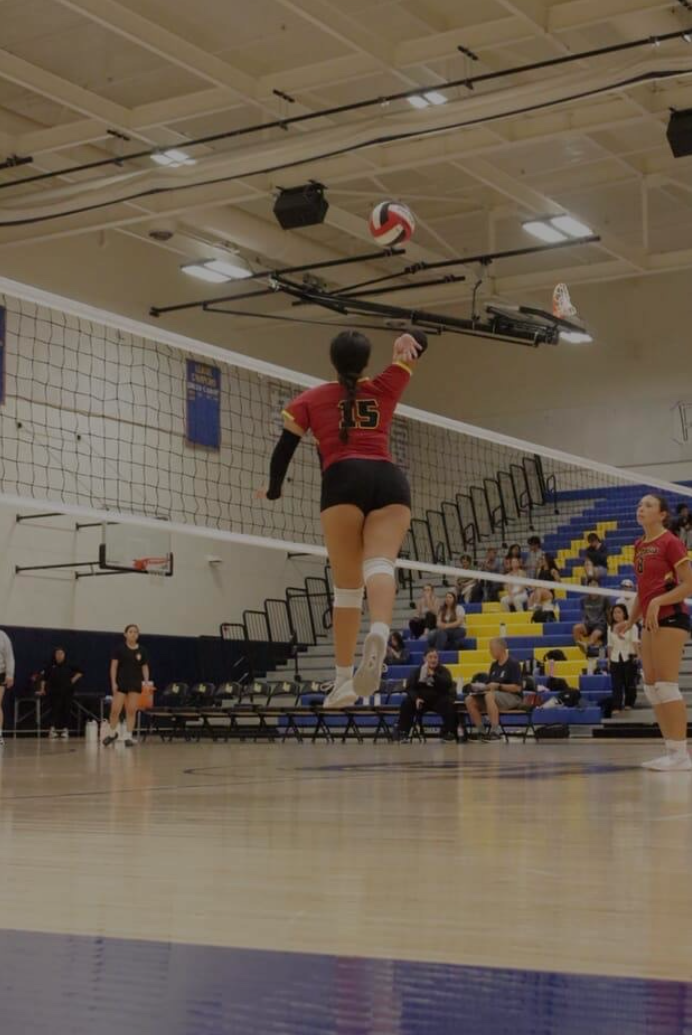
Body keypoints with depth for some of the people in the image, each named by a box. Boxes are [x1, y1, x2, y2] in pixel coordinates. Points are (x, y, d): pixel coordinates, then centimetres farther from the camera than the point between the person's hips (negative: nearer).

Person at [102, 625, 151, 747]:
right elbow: (114, 666, -2)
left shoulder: (142, 650, 4)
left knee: (131, 711, -1)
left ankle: (128, 737, 4)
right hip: (121, 682, -2)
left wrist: (146, 682, -5)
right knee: (115, 710, -5)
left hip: (135, 684, 2)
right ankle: (112, 734, 17)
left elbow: (145, 668, 8)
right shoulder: (119, 648, -3)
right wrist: (113, 682, -9)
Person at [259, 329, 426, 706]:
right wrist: (405, 342, 9)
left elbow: (285, 447, 17)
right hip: (390, 479, 1)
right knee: (380, 565, -18)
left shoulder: (312, 399, 21)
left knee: (348, 584, 2)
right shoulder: (383, 389, 25)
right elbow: (418, 340, 31)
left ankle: (343, 679, -3)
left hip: (344, 480, -1)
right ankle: (379, 633, -49)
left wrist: (273, 490, 31)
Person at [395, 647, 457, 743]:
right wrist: (416, 698, -23)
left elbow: (448, 685, -19)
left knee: (449, 704, -32)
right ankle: (402, 733, -20)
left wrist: (434, 675, -31)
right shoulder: (417, 671, 6)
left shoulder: (444, 671, 1)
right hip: (421, 700, 1)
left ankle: (447, 733, -23)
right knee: (406, 703, -24)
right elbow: (409, 687, -2)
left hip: (439, 700, -1)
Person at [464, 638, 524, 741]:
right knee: (469, 700, -14)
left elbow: (517, 688, -15)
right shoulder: (494, 665, 14)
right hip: (495, 695, 7)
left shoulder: (513, 664, -7)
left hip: (513, 697, -7)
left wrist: (499, 686, -21)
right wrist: (481, 687, -6)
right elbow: (489, 685, 15)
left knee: (489, 696, -38)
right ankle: (481, 731, -14)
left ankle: (495, 731, -39)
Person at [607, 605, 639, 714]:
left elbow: (635, 642, -8)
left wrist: (637, 655, -18)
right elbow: (610, 645, 13)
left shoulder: (631, 626, -2)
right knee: (616, 684, -2)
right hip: (615, 659, 3)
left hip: (629, 657, -3)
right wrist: (609, 660, 11)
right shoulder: (610, 628, 10)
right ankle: (616, 707, -5)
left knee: (630, 683, 3)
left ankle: (629, 704, 17)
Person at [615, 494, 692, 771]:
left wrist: (658, 602, -21)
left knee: (666, 685, -10)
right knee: (651, 687, 8)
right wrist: (631, 621, 14)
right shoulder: (639, 546, 15)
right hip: (651, 621, 9)